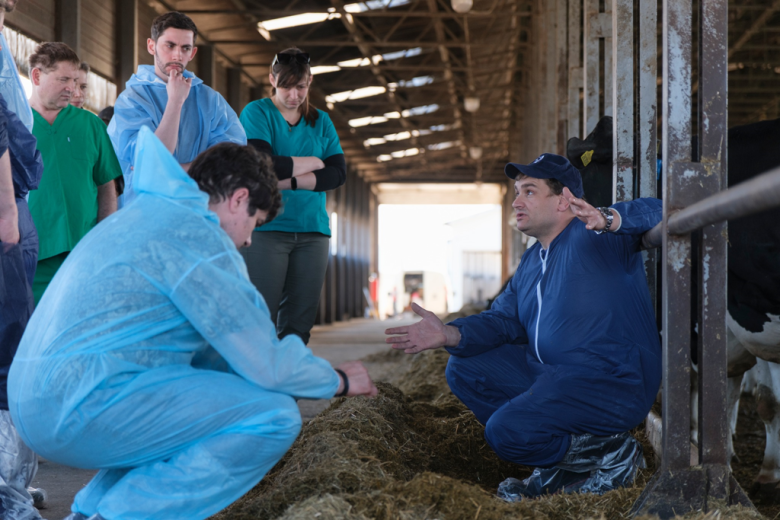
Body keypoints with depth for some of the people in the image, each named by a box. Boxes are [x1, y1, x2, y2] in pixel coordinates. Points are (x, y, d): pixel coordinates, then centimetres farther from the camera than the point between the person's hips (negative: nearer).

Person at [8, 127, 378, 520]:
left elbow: (202, 349, 30)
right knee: (274, 415, -11)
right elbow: (266, 364, -11)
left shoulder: (145, 216, 22)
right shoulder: (195, 234, -10)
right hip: (86, 406, -10)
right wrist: (339, 380, 8)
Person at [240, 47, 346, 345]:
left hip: (312, 231, 4)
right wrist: (313, 162, -1)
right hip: (266, 229, -4)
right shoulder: (256, 113, 4)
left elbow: (338, 173, 4)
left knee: (298, 326, 2)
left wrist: (289, 181, -10)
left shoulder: (320, 121, 16)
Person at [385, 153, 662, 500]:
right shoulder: (531, 262, 18)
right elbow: (503, 321, 12)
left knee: (506, 432, -24)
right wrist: (449, 335, -5)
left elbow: (658, 211, -21)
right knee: (463, 370, 6)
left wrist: (610, 219, -39)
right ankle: (561, 466, 2)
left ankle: (612, 454, -1)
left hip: (613, 382, -10)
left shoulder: (593, 235, -9)